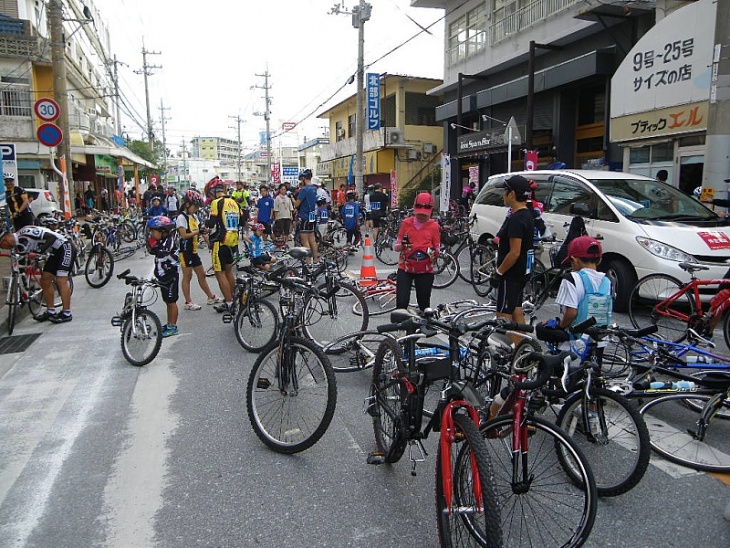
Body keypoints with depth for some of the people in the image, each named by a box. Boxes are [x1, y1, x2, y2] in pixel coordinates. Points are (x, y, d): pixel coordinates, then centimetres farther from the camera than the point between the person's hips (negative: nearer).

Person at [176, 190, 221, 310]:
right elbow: (184, 235, -21)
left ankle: (211, 297, 22)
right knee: (187, 276, -2)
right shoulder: (181, 217, -12)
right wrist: (198, 232, -28)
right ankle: (188, 302, 6)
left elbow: (199, 230, 15)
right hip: (185, 251, -8)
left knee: (202, 274, 13)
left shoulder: (194, 216, 12)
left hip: (193, 250, 8)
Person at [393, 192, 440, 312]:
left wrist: (432, 253, -17)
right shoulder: (406, 223, 3)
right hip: (405, 268, 0)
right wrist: (402, 246, -17)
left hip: (425, 270, 0)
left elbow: (437, 250, 6)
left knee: (424, 304, 8)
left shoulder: (434, 226, 2)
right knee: (401, 303, -9)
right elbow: (396, 246, 6)